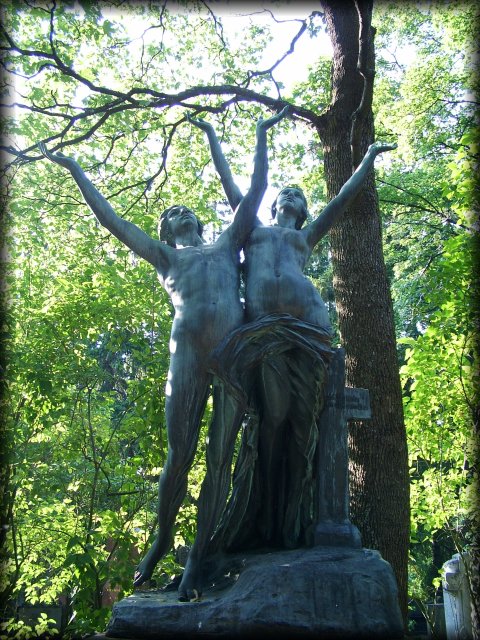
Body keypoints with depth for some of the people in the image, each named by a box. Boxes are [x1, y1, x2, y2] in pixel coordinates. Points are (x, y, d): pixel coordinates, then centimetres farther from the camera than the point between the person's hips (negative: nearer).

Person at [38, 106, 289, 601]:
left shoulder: (227, 244, 29)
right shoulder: (165, 256, 26)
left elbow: (255, 193, 30)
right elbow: (111, 219, 28)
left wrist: (261, 139, 33)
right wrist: (77, 173, 33)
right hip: (188, 353, -1)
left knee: (218, 457, -2)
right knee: (179, 454, 0)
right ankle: (162, 537, 23)